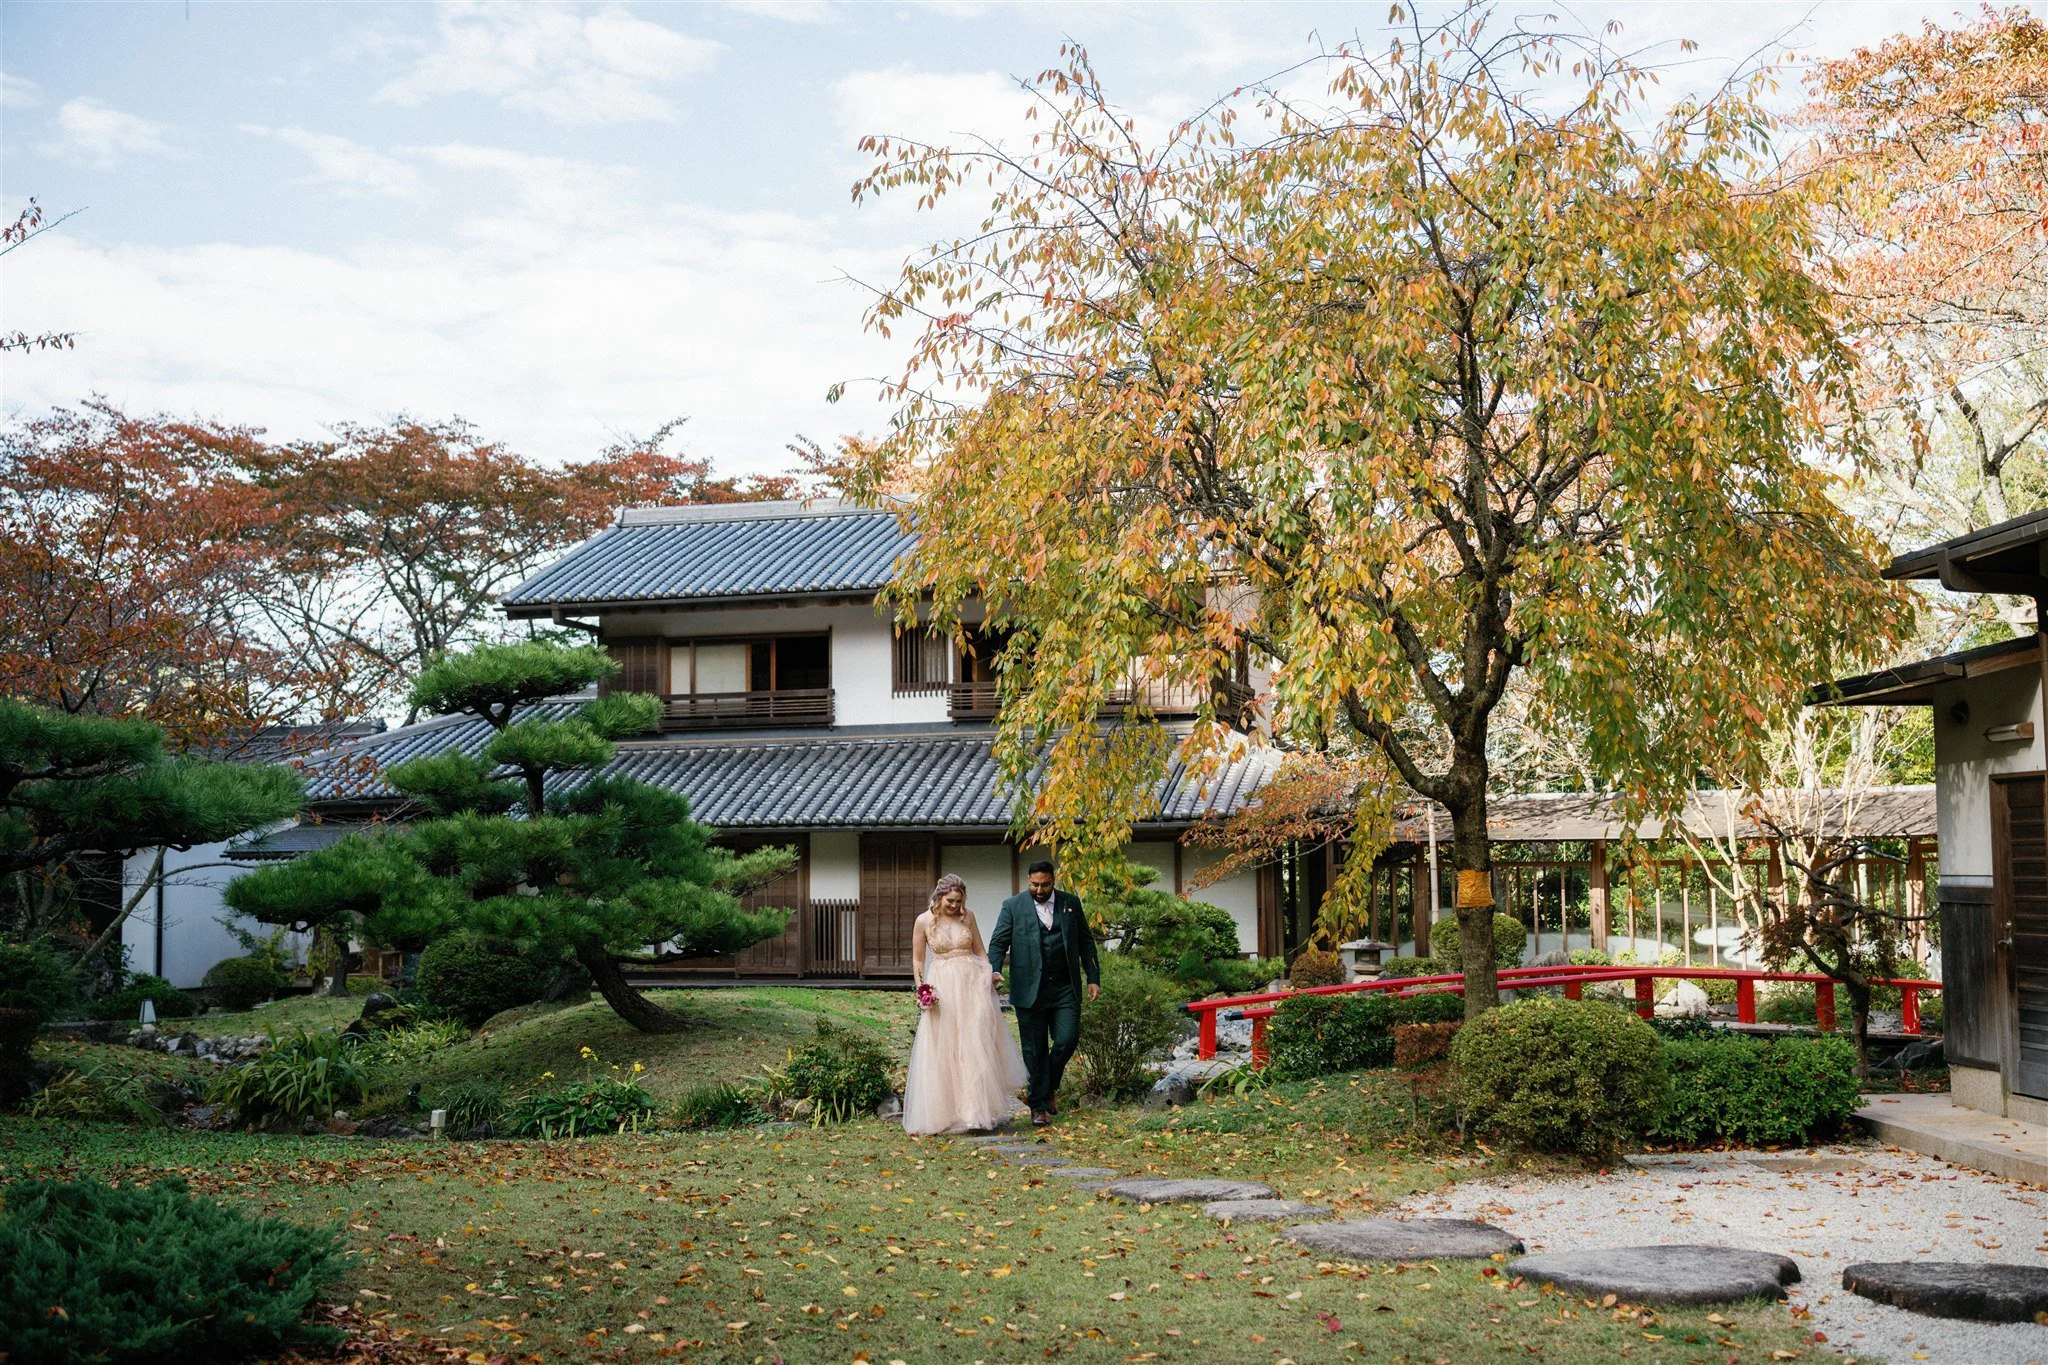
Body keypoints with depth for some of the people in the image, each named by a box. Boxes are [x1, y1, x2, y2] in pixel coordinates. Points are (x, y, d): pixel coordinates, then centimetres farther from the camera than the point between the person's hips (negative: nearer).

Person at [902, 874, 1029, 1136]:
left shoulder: (967, 917, 5)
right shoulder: (924, 921, -1)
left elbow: (980, 951, 11)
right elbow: (917, 959, 5)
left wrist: (989, 974, -4)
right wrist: (920, 989, -5)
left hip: (973, 985, 1)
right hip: (942, 989, -1)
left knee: (977, 1049, -3)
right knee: (943, 1052, 1)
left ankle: (978, 1111, 3)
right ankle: (946, 1112, 11)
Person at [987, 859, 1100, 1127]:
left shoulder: (1071, 903, 8)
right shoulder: (1013, 906, 1)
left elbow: (1086, 942, 12)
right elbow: (998, 943, -3)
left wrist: (1093, 978, 6)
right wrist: (994, 972, -20)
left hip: (1065, 989, 1)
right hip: (1030, 991, -1)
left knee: (1067, 1040, -7)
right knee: (1035, 1050, 3)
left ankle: (1050, 1087, 19)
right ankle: (1039, 1105, 12)